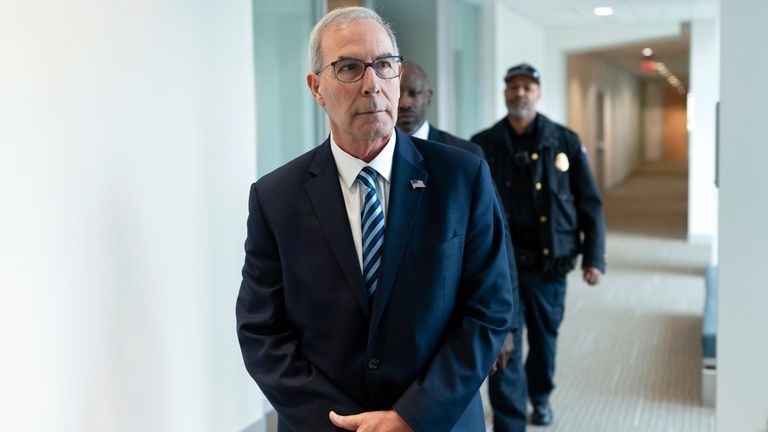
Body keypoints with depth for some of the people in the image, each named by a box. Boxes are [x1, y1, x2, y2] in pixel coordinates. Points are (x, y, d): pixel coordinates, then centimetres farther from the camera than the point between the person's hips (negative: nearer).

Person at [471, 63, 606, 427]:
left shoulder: (564, 142, -1)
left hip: (550, 264, 1)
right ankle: (507, 421, 16)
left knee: (544, 338, 18)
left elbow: (589, 203, 0)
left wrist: (594, 257, -5)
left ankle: (540, 397, 44)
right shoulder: (483, 145, -1)